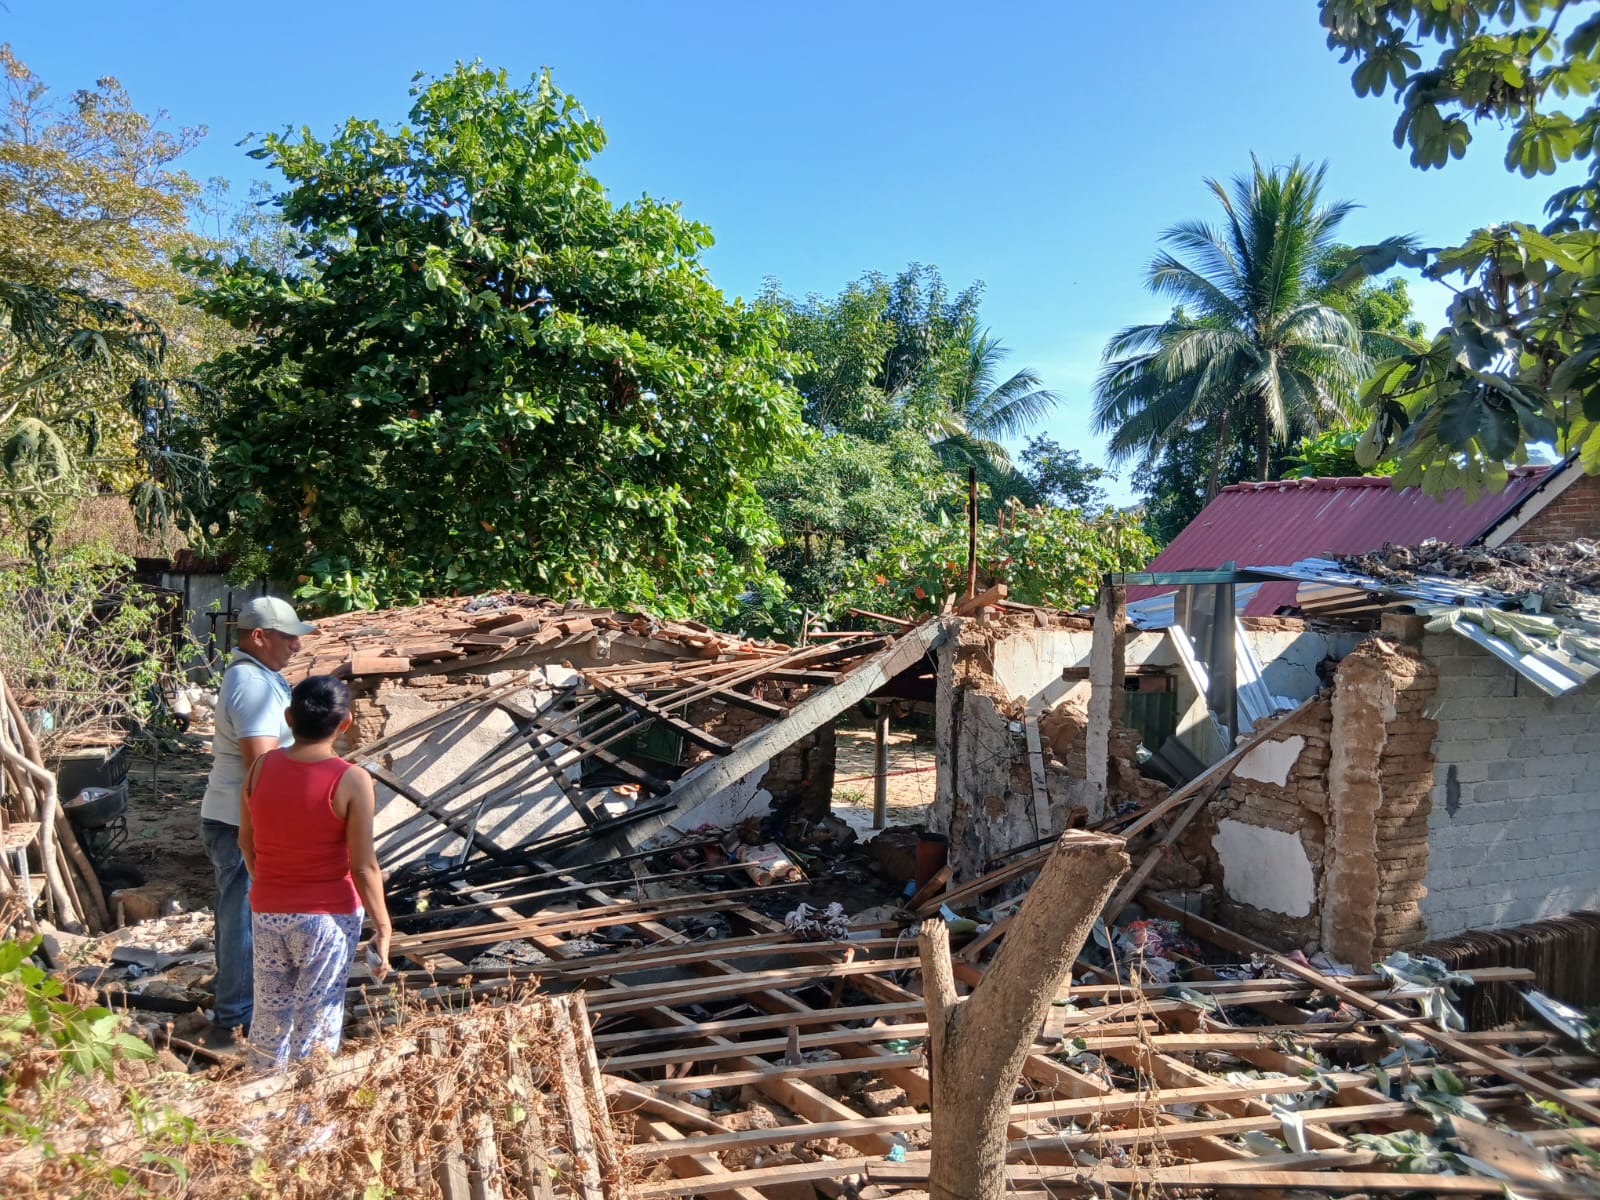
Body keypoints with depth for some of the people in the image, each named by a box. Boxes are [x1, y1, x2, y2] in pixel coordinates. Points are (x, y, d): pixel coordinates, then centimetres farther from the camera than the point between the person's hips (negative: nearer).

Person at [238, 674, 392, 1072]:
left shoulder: (261, 768, -5)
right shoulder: (351, 781, -18)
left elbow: (246, 843, 7)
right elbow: (363, 867, -17)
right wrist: (382, 930, -7)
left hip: (267, 911, 5)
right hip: (327, 916, -4)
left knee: (269, 1015, 20)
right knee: (316, 1023, 8)